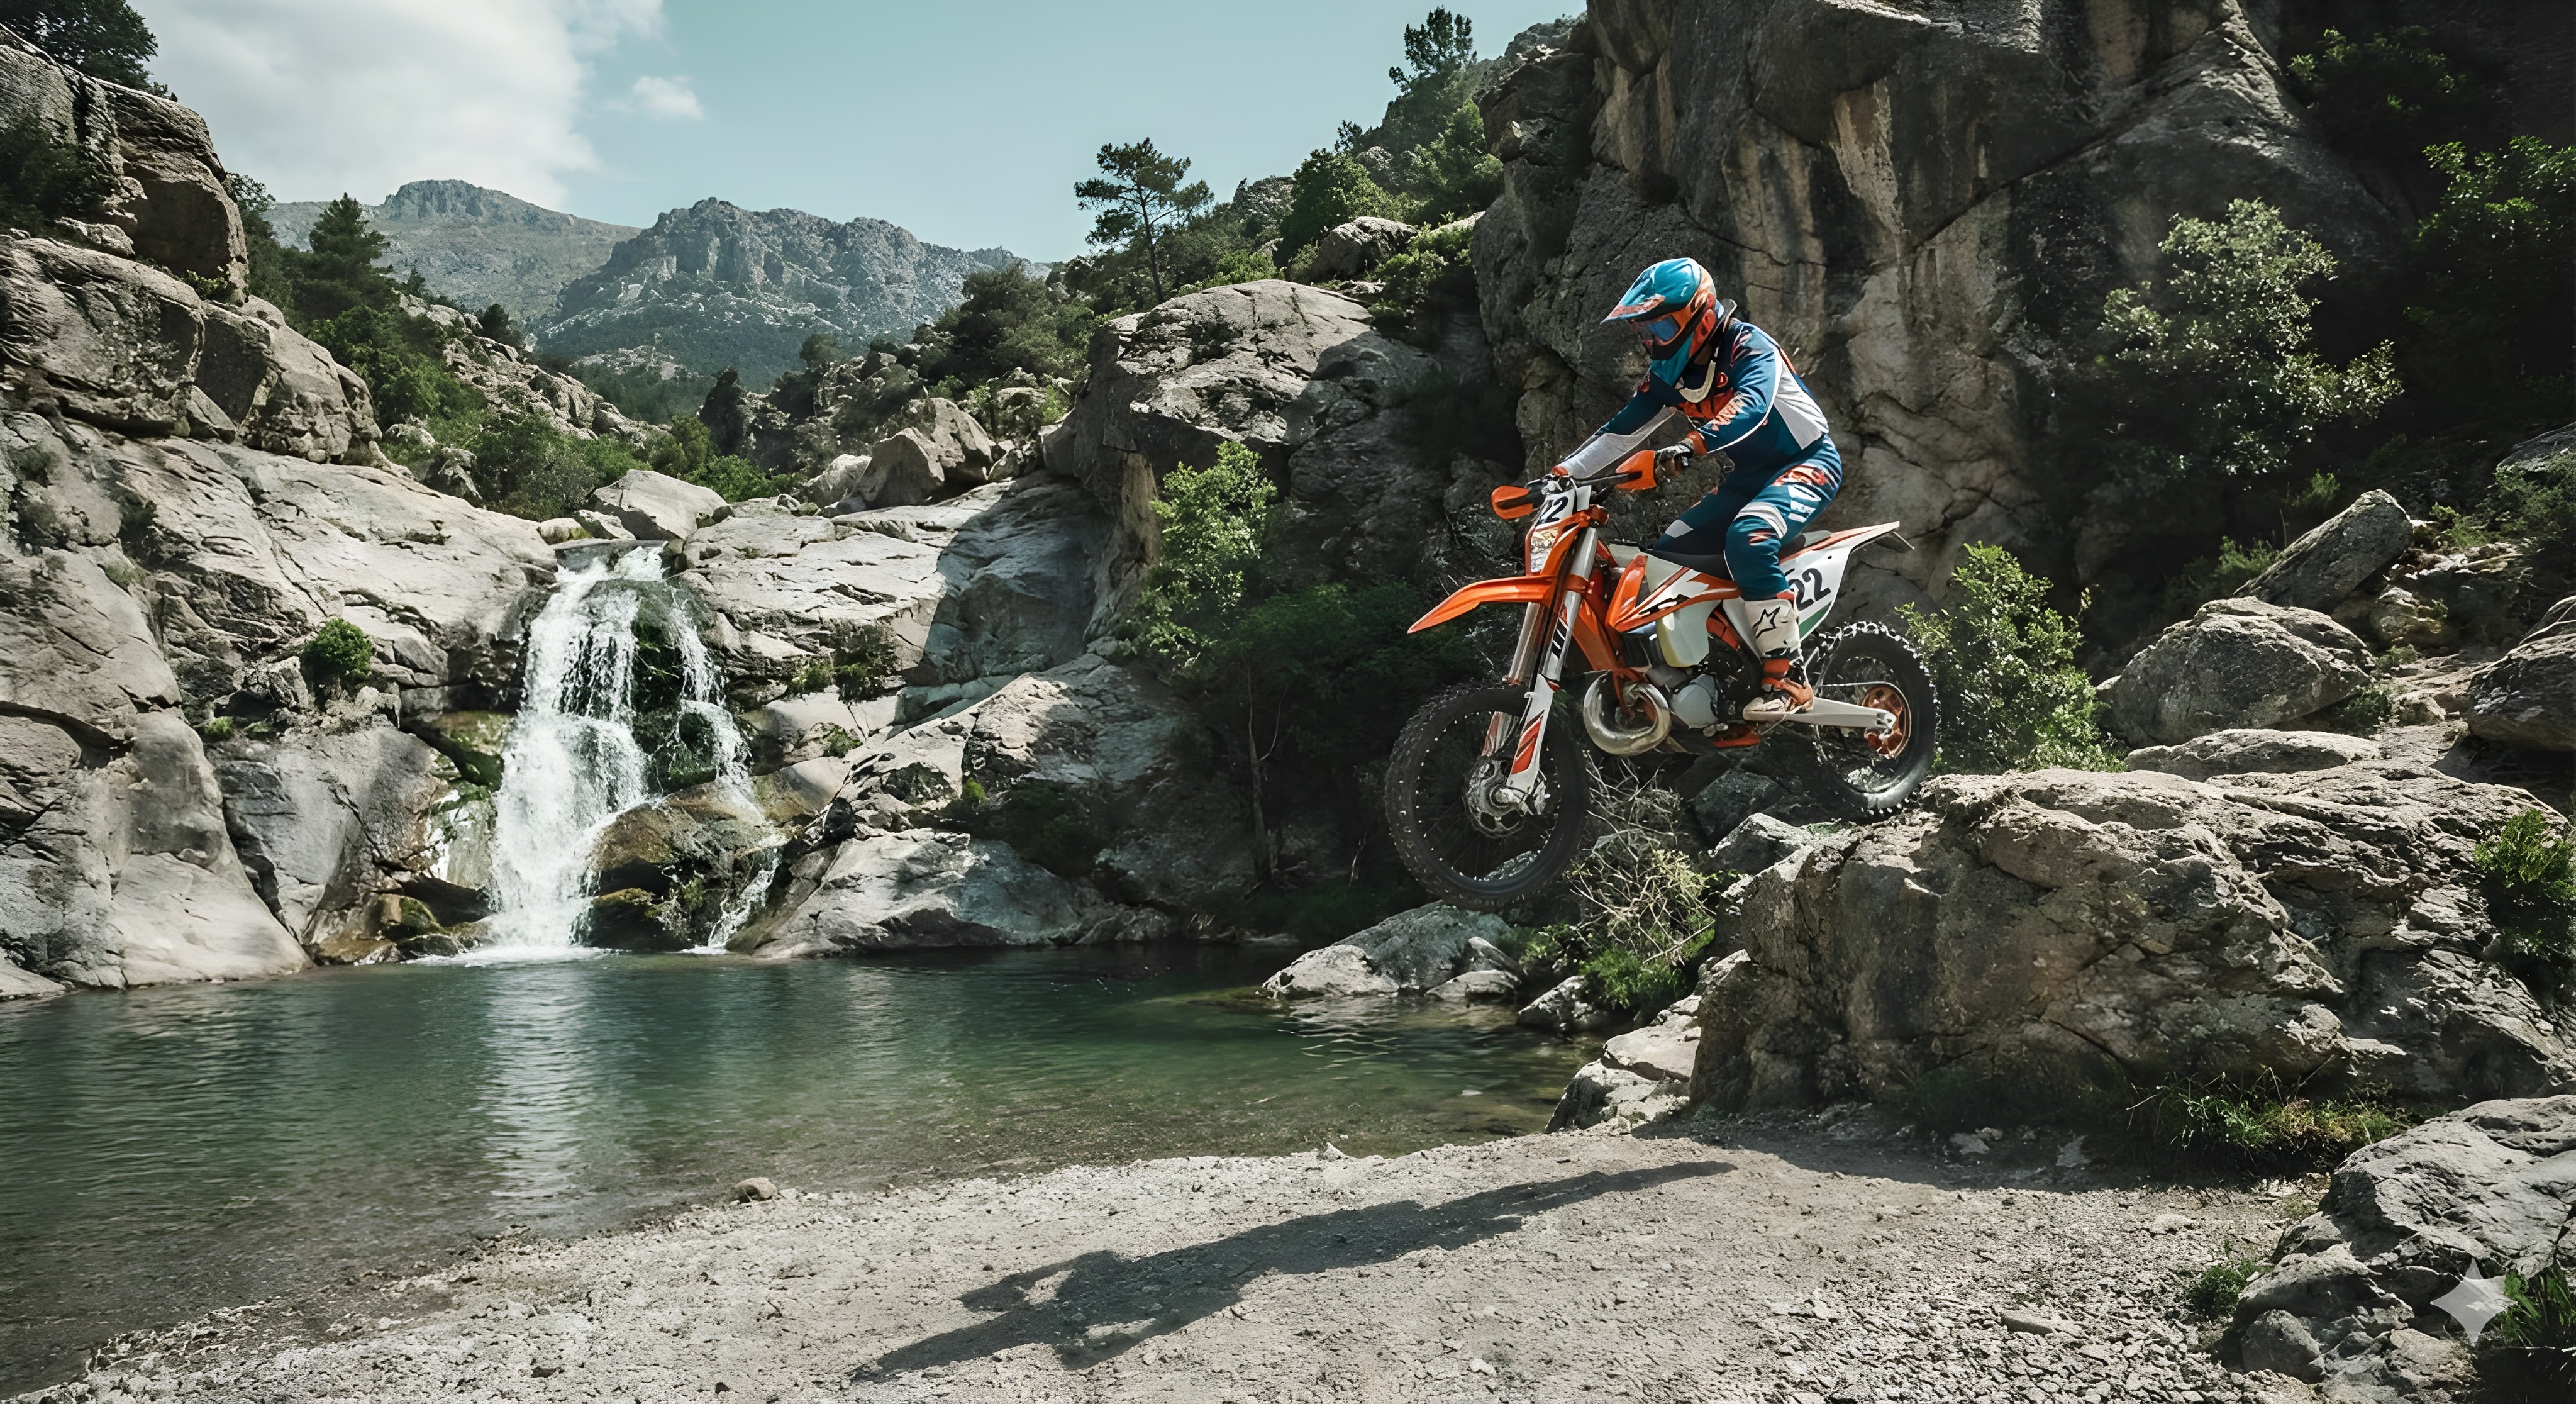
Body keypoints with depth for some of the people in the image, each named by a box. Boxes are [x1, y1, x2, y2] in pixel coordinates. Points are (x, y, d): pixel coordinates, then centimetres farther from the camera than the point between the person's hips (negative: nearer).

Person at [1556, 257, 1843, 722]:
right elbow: (1623, 429, 7)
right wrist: (1561, 475, -1)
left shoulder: (1749, 347, -20)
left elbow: (1751, 407, -39)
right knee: (1667, 553, 0)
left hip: (1808, 463, -9)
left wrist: (1692, 444, -55)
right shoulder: (1671, 371, 4)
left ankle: (1786, 676, -32)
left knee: (1747, 539, -35)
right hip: (1749, 475, 9)